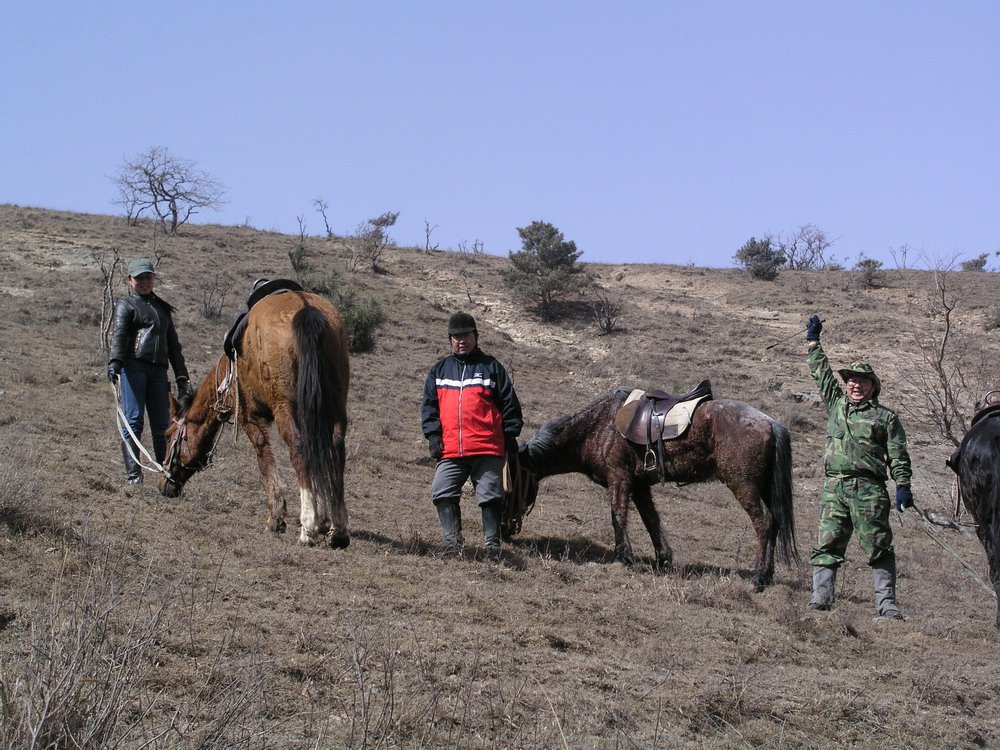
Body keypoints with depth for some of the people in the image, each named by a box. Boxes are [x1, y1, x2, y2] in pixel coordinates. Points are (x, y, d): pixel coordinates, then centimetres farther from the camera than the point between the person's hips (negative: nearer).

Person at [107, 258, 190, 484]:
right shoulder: (126, 305, 11)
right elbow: (118, 333, -8)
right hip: (133, 367, -5)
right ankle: (133, 474, -10)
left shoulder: (163, 309, 27)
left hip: (158, 370, 5)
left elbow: (173, 345, 29)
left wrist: (181, 377, 21)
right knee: (133, 421, -9)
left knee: (162, 425, -1)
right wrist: (114, 361, -26)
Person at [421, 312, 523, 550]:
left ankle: (492, 542, 10)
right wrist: (433, 434, 1)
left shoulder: (491, 367, 8)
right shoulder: (440, 370, 16)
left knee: (491, 496, 1)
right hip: (450, 449, 2)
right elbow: (429, 405, 14)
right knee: (442, 494, -8)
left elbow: (509, 403, 7)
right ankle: (452, 540, -2)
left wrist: (510, 436, 1)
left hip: (487, 449, -2)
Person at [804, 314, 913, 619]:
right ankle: (821, 596, -5)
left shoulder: (886, 417, 8)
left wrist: (903, 487, -6)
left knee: (878, 547, -3)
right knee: (827, 544, -3)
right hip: (834, 486, 3)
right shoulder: (835, 404, 17)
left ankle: (886, 603, -2)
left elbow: (899, 456, 4)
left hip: (869, 488, -3)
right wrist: (813, 341, 29)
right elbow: (821, 373, 26)